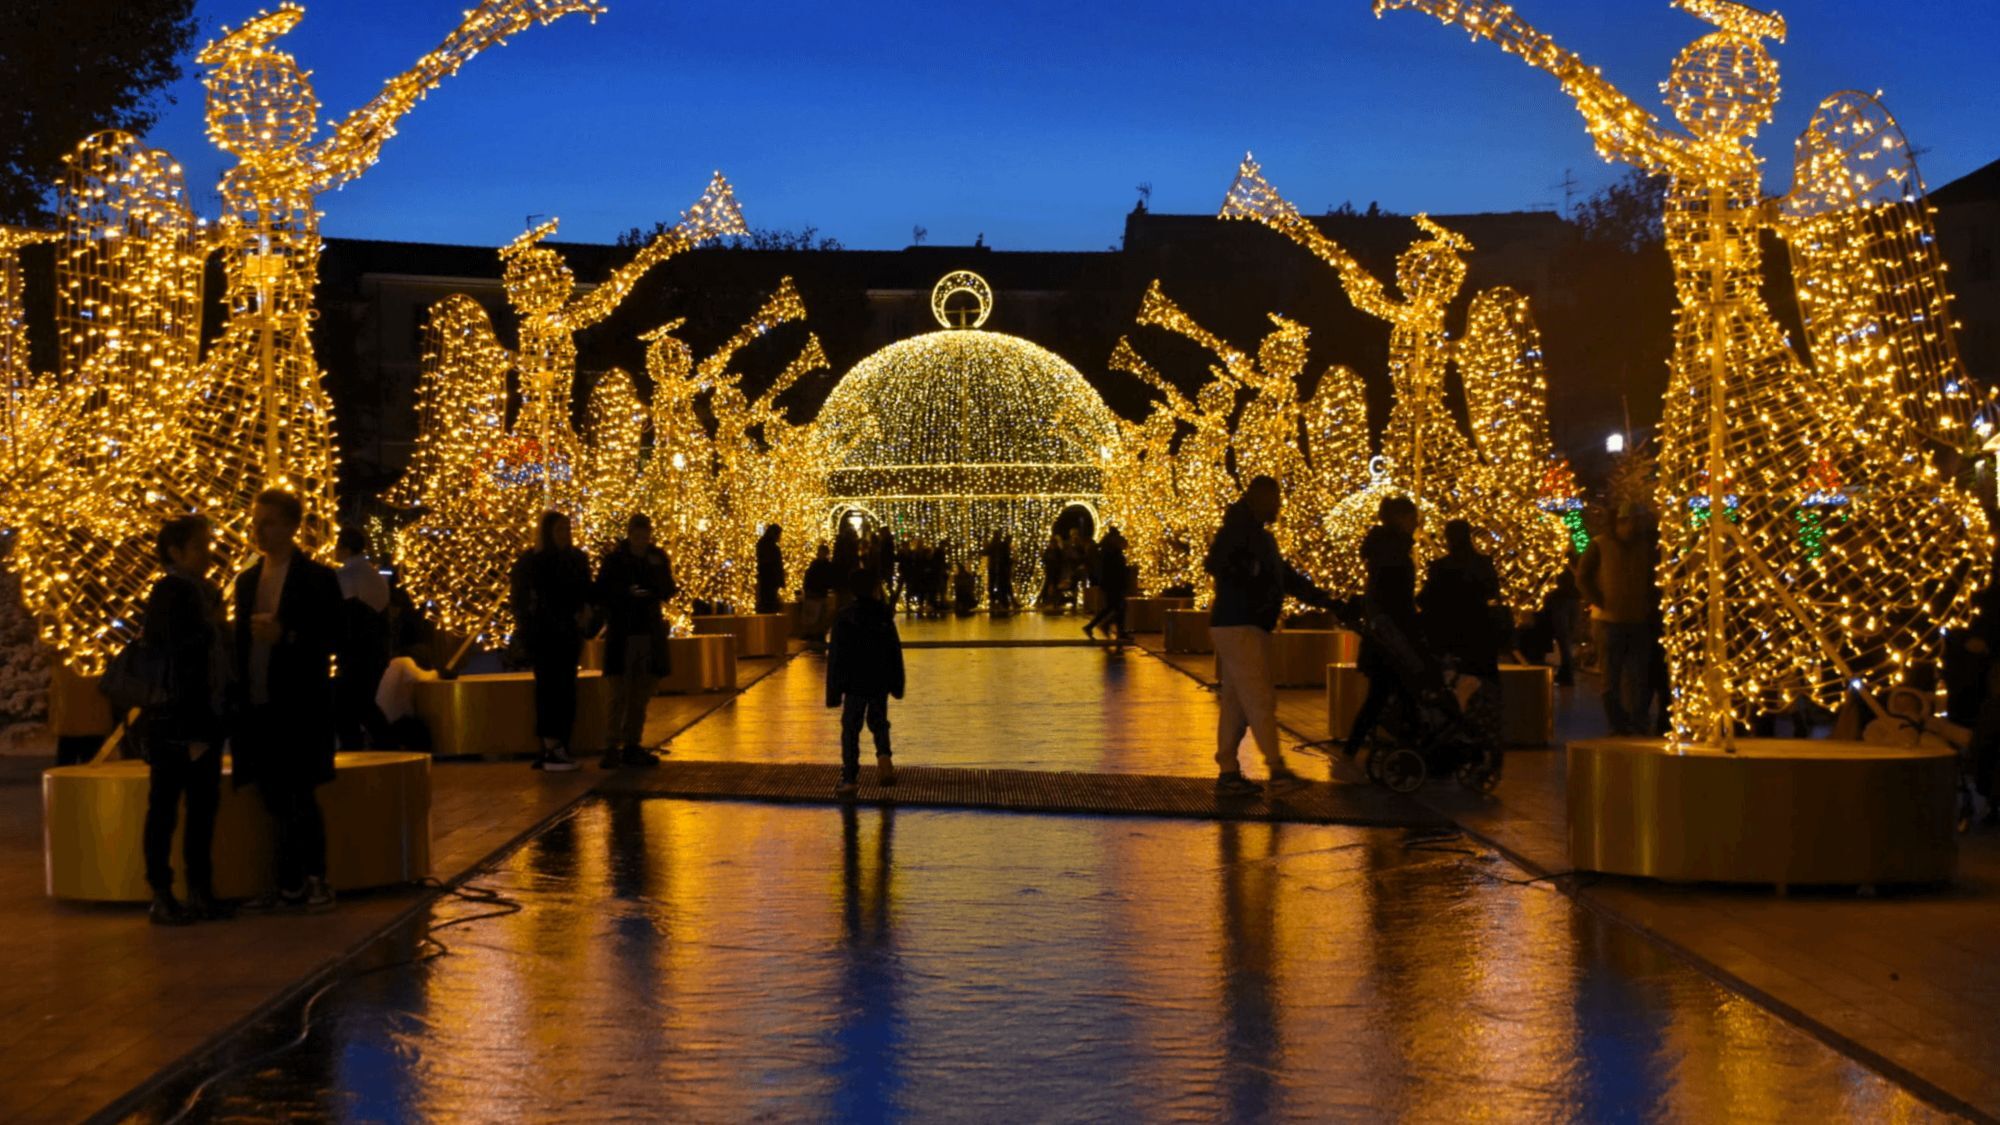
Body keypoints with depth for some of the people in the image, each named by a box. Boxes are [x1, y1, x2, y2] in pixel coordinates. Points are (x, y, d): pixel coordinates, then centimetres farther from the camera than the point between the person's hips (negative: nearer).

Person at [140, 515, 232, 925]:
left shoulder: (205, 592, 12)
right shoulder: (171, 593, -11)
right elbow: (175, 665, -16)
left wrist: (218, 719, 8)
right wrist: (190, 730, -19)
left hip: (204, 721, 8)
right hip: (175, 725, -8)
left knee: (204, 806, 10)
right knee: (165, 808, 2)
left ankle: (200, 892, 16)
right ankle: (161, 898, 8)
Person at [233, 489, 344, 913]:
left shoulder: (317, 578, -4)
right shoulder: (247, 580, 14)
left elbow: (334, 639, -7)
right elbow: (242, 642, 18)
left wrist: (285, 635, -20)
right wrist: (236, 695, 8)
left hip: (300, 707, -6)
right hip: (258, 706, 6)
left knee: (302, 797, -2)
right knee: (276, 801, 9)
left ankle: (316, 881, 7)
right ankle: (290, 886, 16)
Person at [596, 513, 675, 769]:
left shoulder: (658, 557, 6)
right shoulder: (614, 559, -4)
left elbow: (667, 591, 1)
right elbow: (601, 595, -5)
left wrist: (657, 568, -14)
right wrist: (627, 594, -20)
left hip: (649, 633, 4)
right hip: (622, 634, -4)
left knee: (641, 695, 8)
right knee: (620, 695, -8)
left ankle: (632, 746, 14)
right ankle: (612, 748, -6)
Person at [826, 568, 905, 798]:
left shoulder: (844, 619, -8)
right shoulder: (885, 616, -1)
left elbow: (836, 658, -8)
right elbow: (895, 652, 4)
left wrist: (834, 691, -2)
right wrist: (897, 684, 14)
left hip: (854, 684, -3)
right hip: (880, 684, 3)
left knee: (851, 729, 4)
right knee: (878, 722, 20)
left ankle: (850, 779, 0)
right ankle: (884, 756, -7)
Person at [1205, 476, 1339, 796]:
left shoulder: (1260, 536, 21)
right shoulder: (1240, 530, -9)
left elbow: (1288, 577, 23)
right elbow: (1216, 563, -25)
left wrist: (1326, 601, 16)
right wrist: (1252, 582, -21)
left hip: (1248, 628, 10)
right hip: (1239, 627, -10)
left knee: (1236, 703, 9)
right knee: (1260, 700, -12)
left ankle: (1228, 773, 12)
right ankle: (1277, 772, -13)